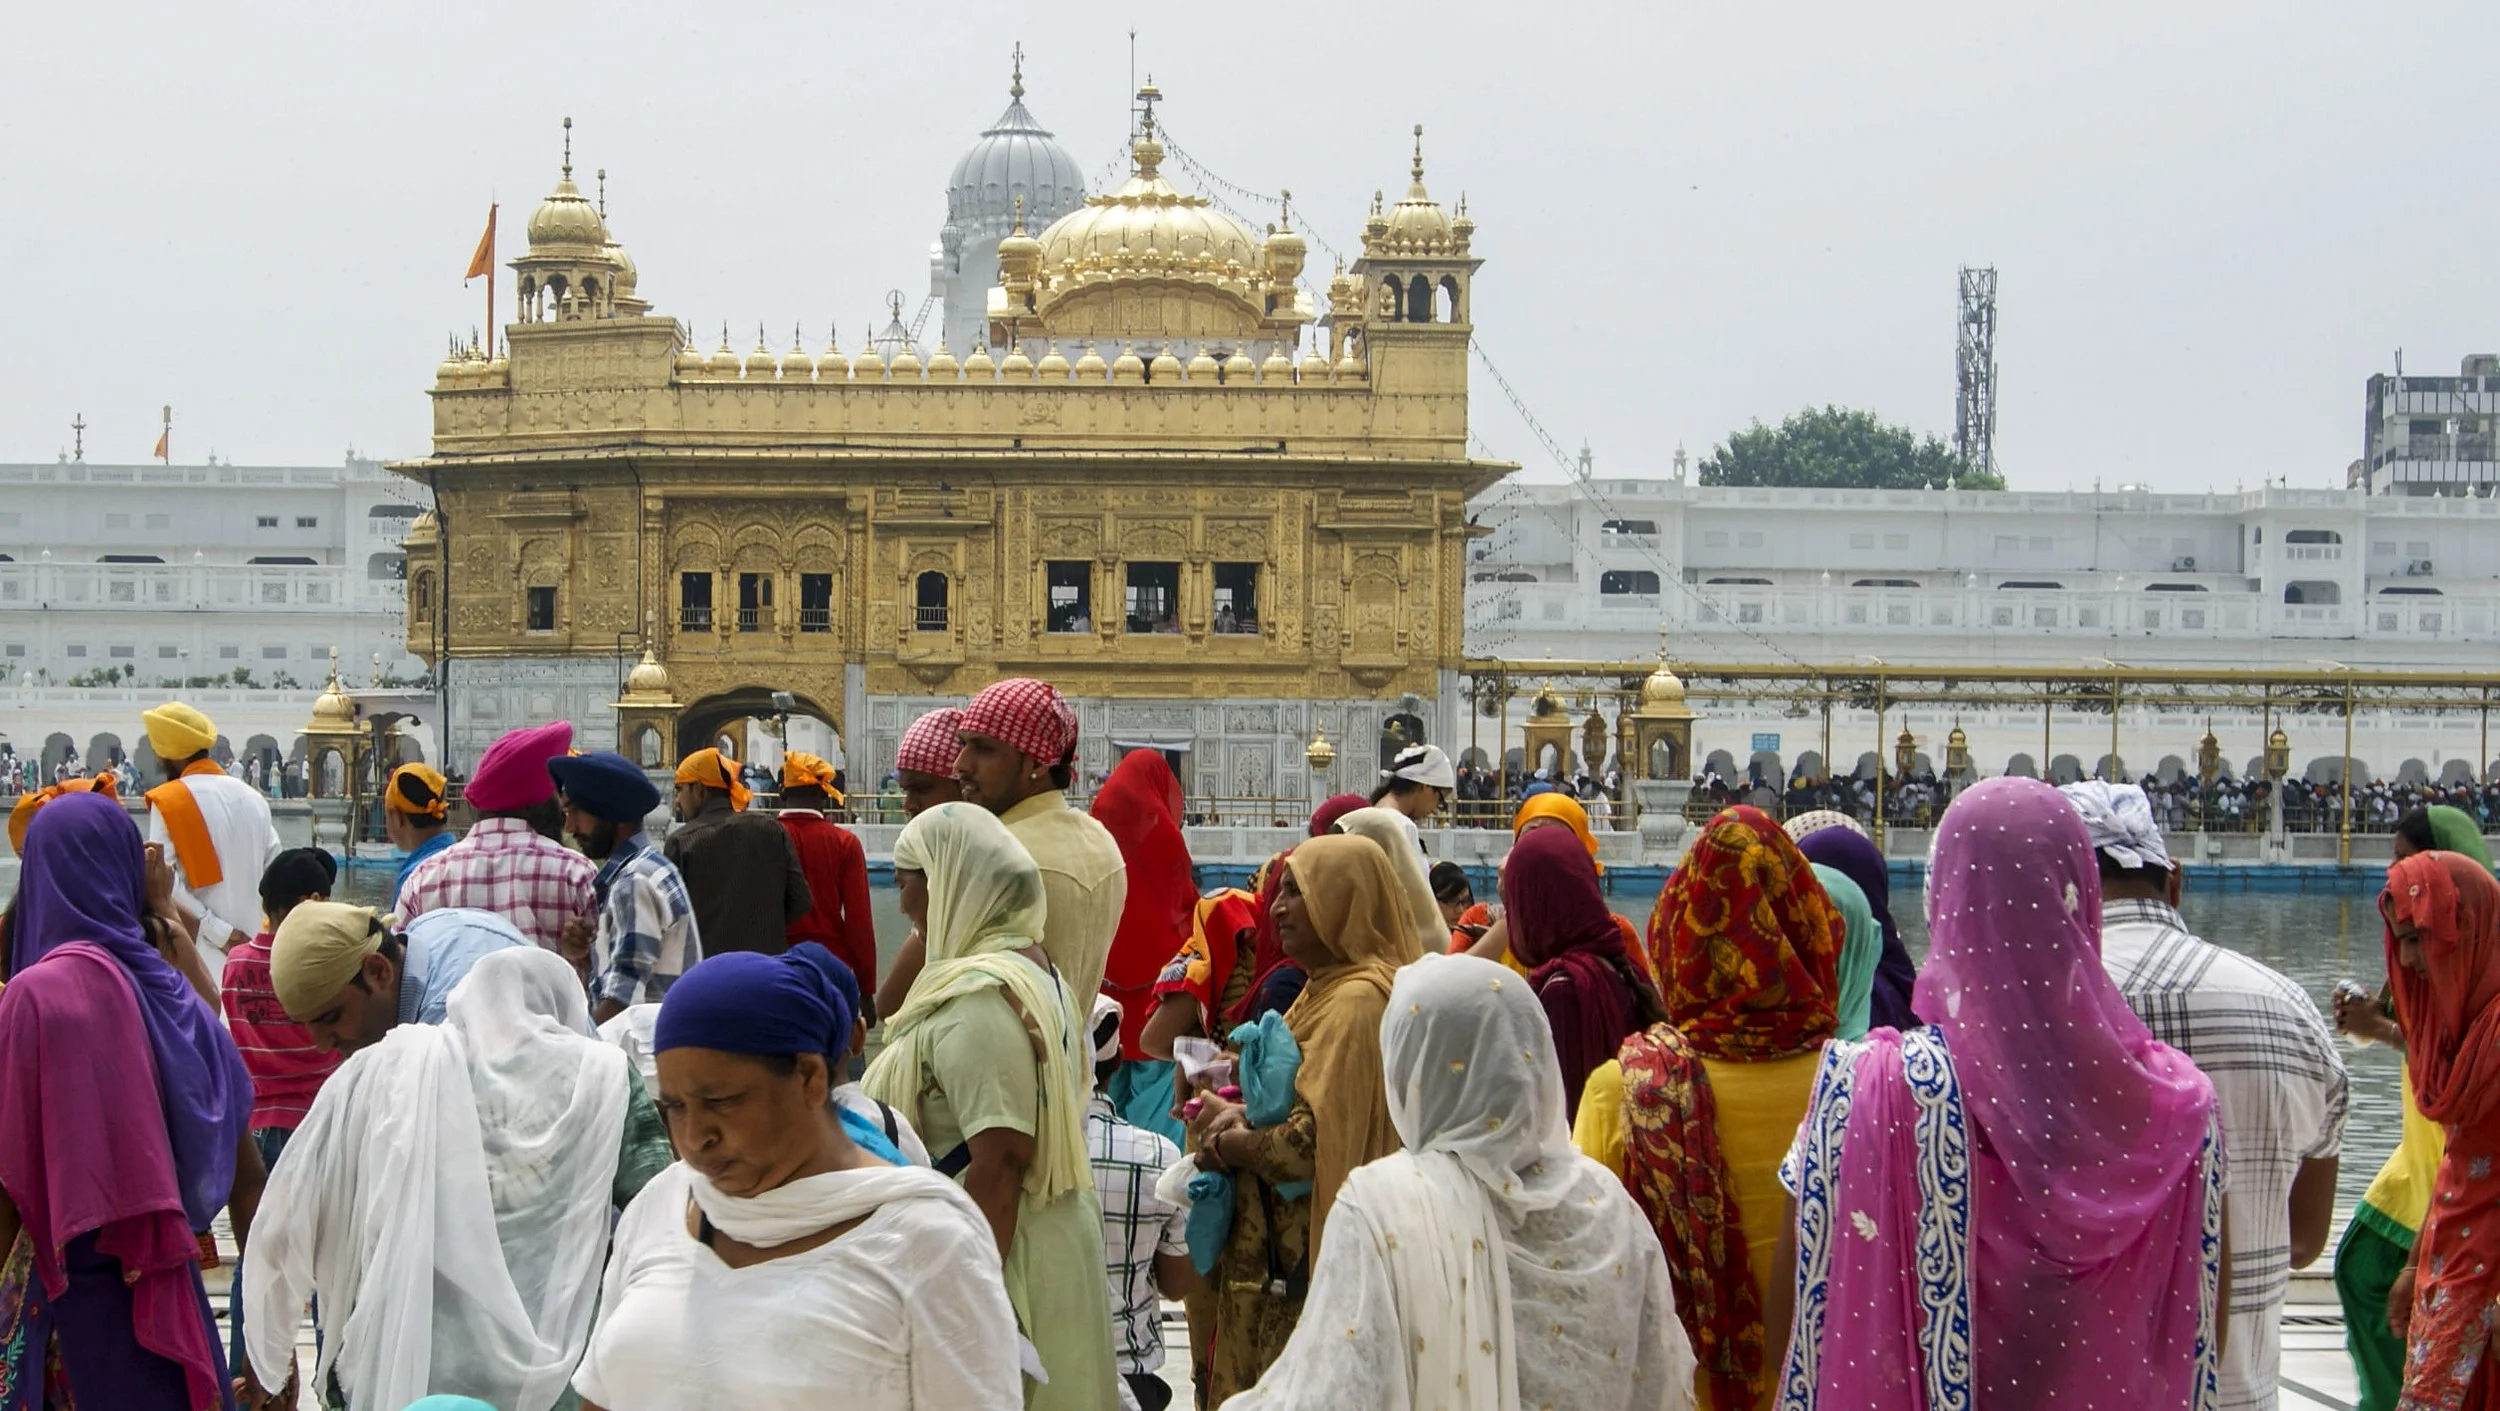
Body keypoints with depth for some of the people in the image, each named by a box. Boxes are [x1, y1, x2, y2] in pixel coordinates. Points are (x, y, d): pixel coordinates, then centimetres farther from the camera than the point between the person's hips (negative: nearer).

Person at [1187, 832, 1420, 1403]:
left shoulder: (1355, 1002, -17)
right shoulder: (1324, 990, 15)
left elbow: (1316, 1142, -22)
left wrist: (1226, 1136, -6)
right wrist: (1241, 1116, -2)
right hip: (1278, 1250, 10)